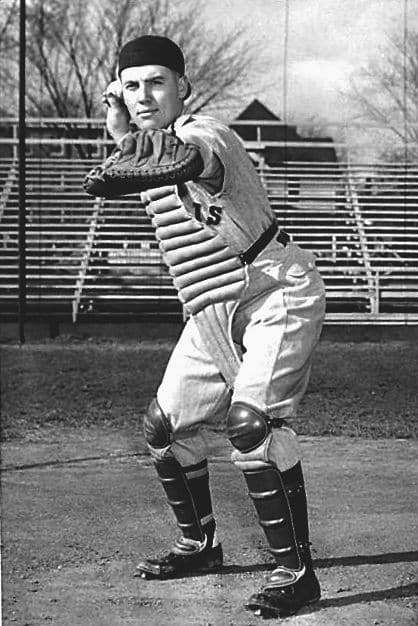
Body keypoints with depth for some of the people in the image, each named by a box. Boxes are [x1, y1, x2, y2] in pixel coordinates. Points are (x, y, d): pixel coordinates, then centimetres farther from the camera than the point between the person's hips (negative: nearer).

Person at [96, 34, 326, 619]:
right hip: (212, 311, 10)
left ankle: (296, 570, -17)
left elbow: (198, 163, -50)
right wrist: (119, 129, 13)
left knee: (252, 422, -25)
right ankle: (199, 543, 32)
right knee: (165, 425, 11)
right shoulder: (151, 145, 5)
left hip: (277, 294, -9)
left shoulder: (204, 134, -22)